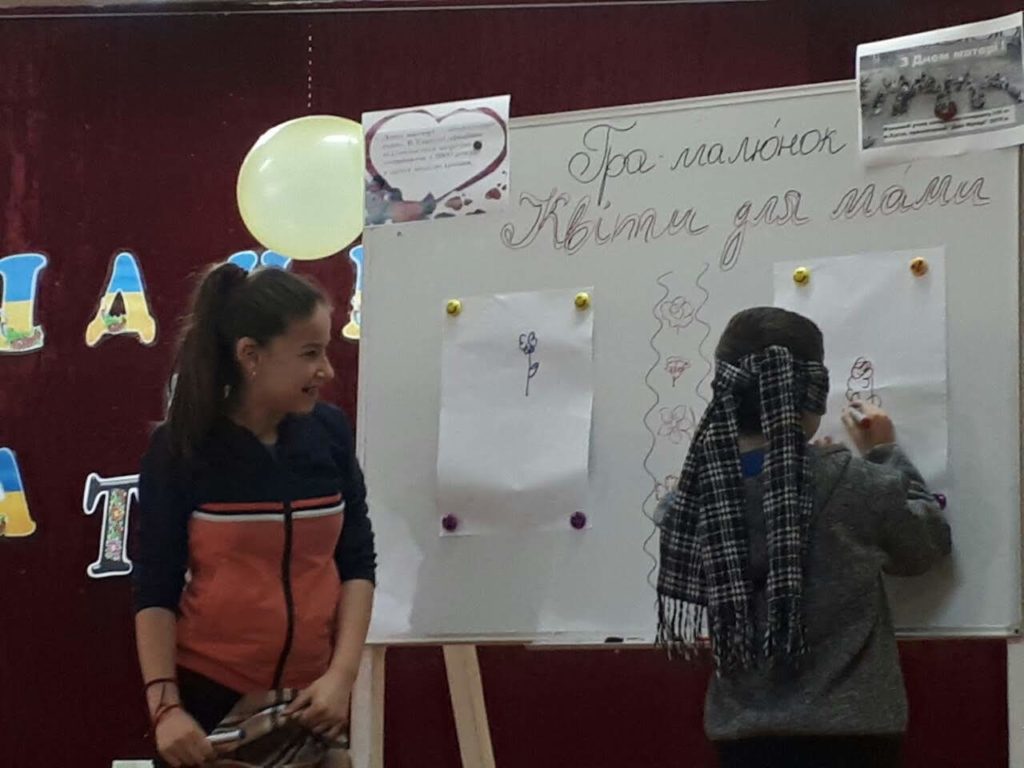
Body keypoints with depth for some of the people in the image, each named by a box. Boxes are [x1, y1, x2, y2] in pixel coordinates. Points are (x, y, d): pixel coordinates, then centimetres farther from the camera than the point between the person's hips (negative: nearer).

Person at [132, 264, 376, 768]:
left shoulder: (329, 432, 0)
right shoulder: (181, 447, -8)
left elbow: (357, 562, 4)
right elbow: (155, 588, -7)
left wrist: (342, 676, -5)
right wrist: (164, 705, -14)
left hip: (311, 698, 3)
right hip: (209, 696, -3)